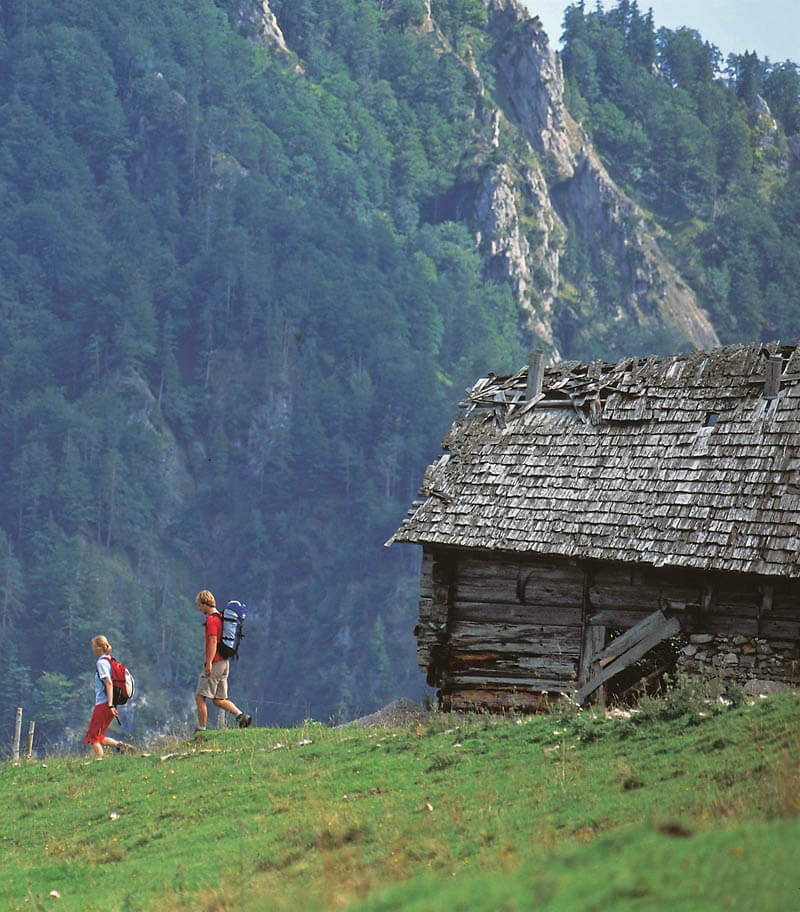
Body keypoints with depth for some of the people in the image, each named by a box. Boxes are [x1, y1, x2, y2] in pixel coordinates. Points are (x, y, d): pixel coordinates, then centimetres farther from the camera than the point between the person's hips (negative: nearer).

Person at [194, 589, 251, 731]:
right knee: (218, 700, 10)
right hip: (224, 663, 10)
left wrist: (209, 663, -25)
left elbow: (213, 642, -22)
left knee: (200, 697, -3)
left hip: (215, 664, -10)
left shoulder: (212, 619, -13)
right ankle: (240, 715, -4)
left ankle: (201, 729, -2)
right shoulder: (221, 617, 17)